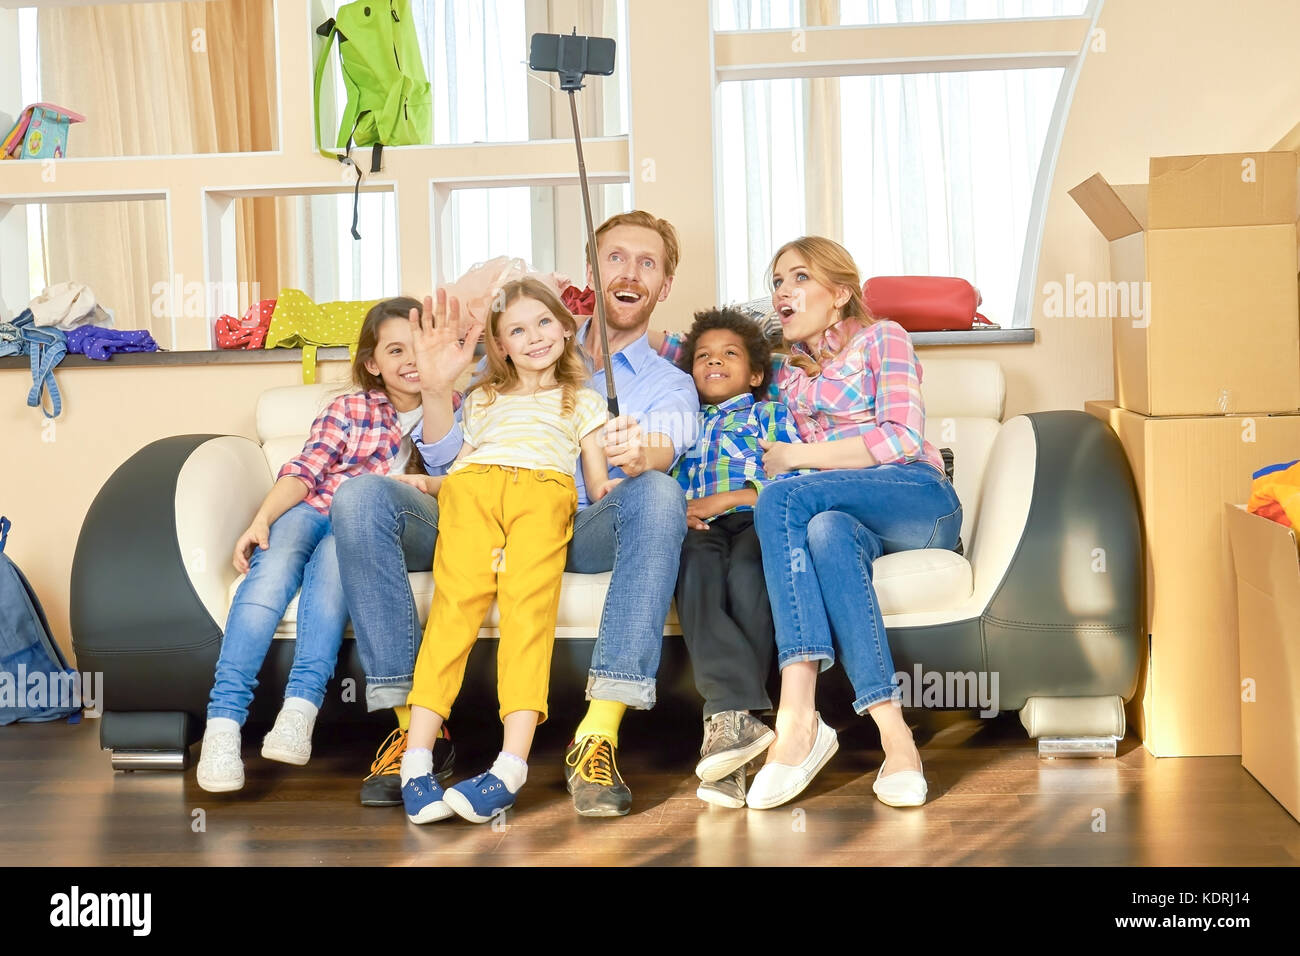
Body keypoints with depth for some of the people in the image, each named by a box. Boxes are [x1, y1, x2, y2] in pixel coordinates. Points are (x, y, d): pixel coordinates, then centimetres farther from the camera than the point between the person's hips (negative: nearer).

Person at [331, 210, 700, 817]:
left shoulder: (670, 385, 19)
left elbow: (662, 447, -8)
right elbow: (448, 460, 18)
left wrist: (640, 452, -34)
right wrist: (437, 389, -2)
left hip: (584, 533, -2)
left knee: (658, 494, -35)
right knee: (362, 498, -23)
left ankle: (598, 737, -39)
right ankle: (413, 721, -22)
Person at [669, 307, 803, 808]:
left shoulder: (771, 414, 24)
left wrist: (723, 499, -5)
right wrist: (679, 512, -1)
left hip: (757, 522, -1)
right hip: (699, 531, 2)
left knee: (744, 574, -38)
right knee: (696, 568, -37)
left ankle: (725, 720, -46)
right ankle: (739, 712, -52)